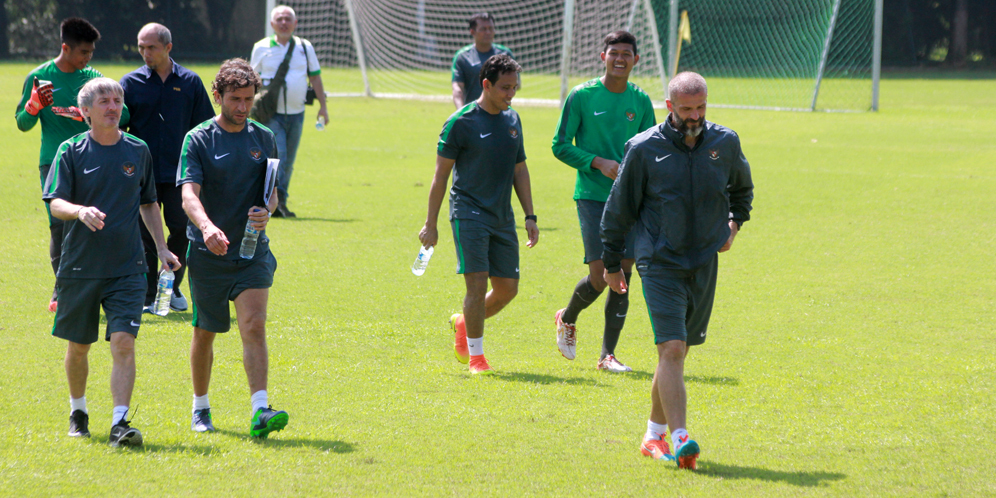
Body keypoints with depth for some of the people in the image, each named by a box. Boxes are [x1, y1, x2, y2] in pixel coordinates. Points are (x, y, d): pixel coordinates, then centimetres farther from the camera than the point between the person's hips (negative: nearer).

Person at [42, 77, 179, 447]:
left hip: (127, 269, 1)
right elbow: (55, 203, -10)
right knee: (78, 345, 12)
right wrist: (80, 211, -31)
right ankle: (78, 410, 35)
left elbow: (148, 203, 18)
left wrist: (162, 249, 12)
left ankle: (120, 422, -16)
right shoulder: (71, 151, -2)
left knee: (123, 342, -14)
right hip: (79, 266, -1)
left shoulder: (138, 151, 6)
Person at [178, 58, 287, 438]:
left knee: (253, 327, -14)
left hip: (252, 251, 1)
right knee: (205, 333, 9)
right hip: (207, 252, -1)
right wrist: (207, 226, -37)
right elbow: (189, 193, -17)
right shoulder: (198, 140, -5)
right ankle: (200, 408, 29)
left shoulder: (263, 138, 7)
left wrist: (266, 211, -9)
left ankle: (260, 412, -21)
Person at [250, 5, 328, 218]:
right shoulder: (261, 48, 4)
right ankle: (278, 201, -23)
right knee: (277, 158, -18)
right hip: (272, 114, -3)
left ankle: (278, 206, 14)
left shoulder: (305, 47, 9)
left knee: (288, 162, 6)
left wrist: (322, 105, 9)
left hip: (296, 113, 3)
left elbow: (315, 77, 14)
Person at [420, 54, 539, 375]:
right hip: (469, 213, -6)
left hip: (502, 217, 6)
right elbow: (441, 174, -4)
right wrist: (431, 224, -6)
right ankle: (475, 356, -1)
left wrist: (530, 216, 14)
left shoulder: (512, 120, 11)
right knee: (478, 283, -12)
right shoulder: (461, 122, -8)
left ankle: (465, 323, 31)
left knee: (507, 288, 5)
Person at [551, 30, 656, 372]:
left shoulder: (641, 101, 8)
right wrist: (598, 162, -14)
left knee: (622, 277, -1)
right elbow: (560, 146, -2)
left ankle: (608, 354, 8)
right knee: (599, 277, -11)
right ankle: (567, 320, 21)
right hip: (592, 197, -4)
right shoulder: (582, 96, -3)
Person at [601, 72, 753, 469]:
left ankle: (654, 434, 26)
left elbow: (742, 187, 26)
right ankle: (680, 439, -23)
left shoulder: (725, 143, 3)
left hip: (705, 264, 4)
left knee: (677, 351, 11)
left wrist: (735, 222, 11)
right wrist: (612, 264, 8)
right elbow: (619, 208, 4)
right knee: (672, 349, -16)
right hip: (660, 264, -4)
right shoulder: (644, 149, -7)